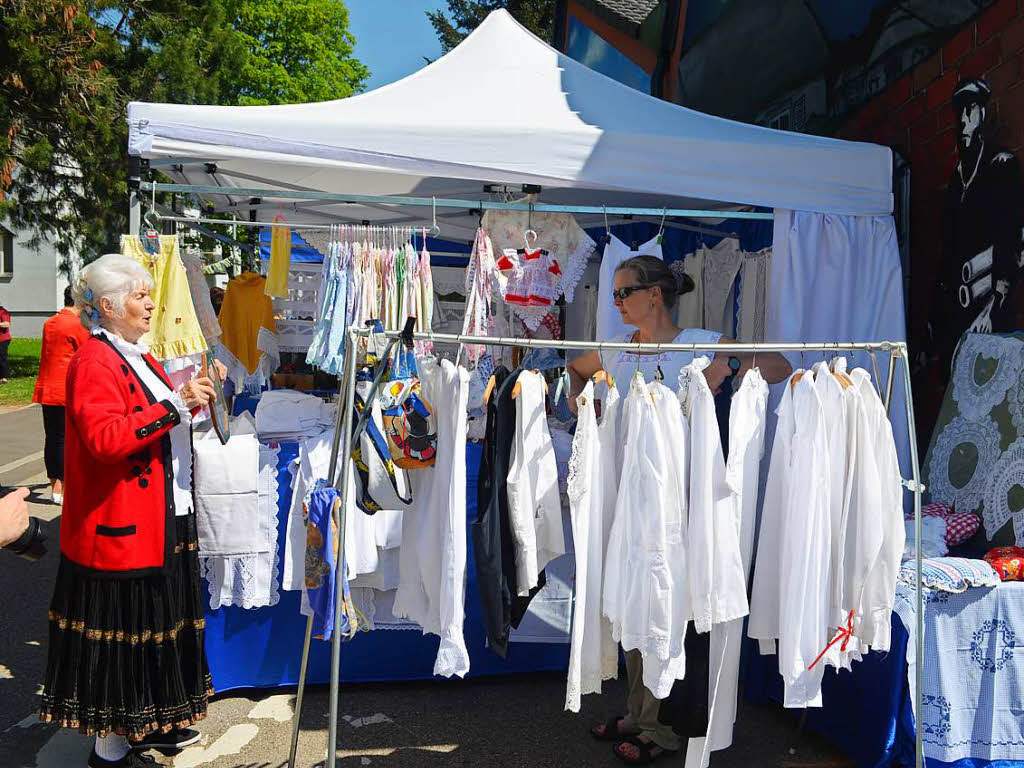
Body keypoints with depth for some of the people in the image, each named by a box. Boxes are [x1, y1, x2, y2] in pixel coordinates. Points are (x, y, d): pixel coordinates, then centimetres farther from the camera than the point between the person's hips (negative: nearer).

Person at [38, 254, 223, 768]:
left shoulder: (136, 356, 15)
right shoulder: (95, 362, -15)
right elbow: (104, 438, -27)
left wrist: (192, 400, 9)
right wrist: (175, 404, -28)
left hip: (162, 521, 10)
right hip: (121, 525, -9)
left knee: (154, 627, 17)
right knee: (120, 634, 2)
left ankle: (146, 724, 32)